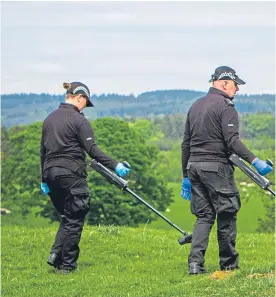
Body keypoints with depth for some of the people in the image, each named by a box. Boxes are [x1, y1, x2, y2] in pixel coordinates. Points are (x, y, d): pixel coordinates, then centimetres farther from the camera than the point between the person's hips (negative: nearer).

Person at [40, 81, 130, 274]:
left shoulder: (50, 119, 13)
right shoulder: (79, 120, -9)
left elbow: (43, 151, 16)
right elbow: (92, 150, -16)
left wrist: (44, 180, 21)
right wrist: (115, 165, -16)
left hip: (51, 173, 7)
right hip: (72, 175, -7)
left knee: (67, 216, 18)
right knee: (74, 220, 2)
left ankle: (56, 254, 2)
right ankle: (67, 265, 2)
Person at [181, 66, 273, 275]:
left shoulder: (196, 106, 17)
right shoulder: (225, 106, -8)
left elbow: (186, 143, 19)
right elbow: (232, 141, -19)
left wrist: (186, 176, 23)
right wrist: (254, 161, -21)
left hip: (194, 166, 7)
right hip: (216, 167, -7)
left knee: (203, 216, 8)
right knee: (227, 215, 3)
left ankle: (195, 262, -6)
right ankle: (228, 264, 8)